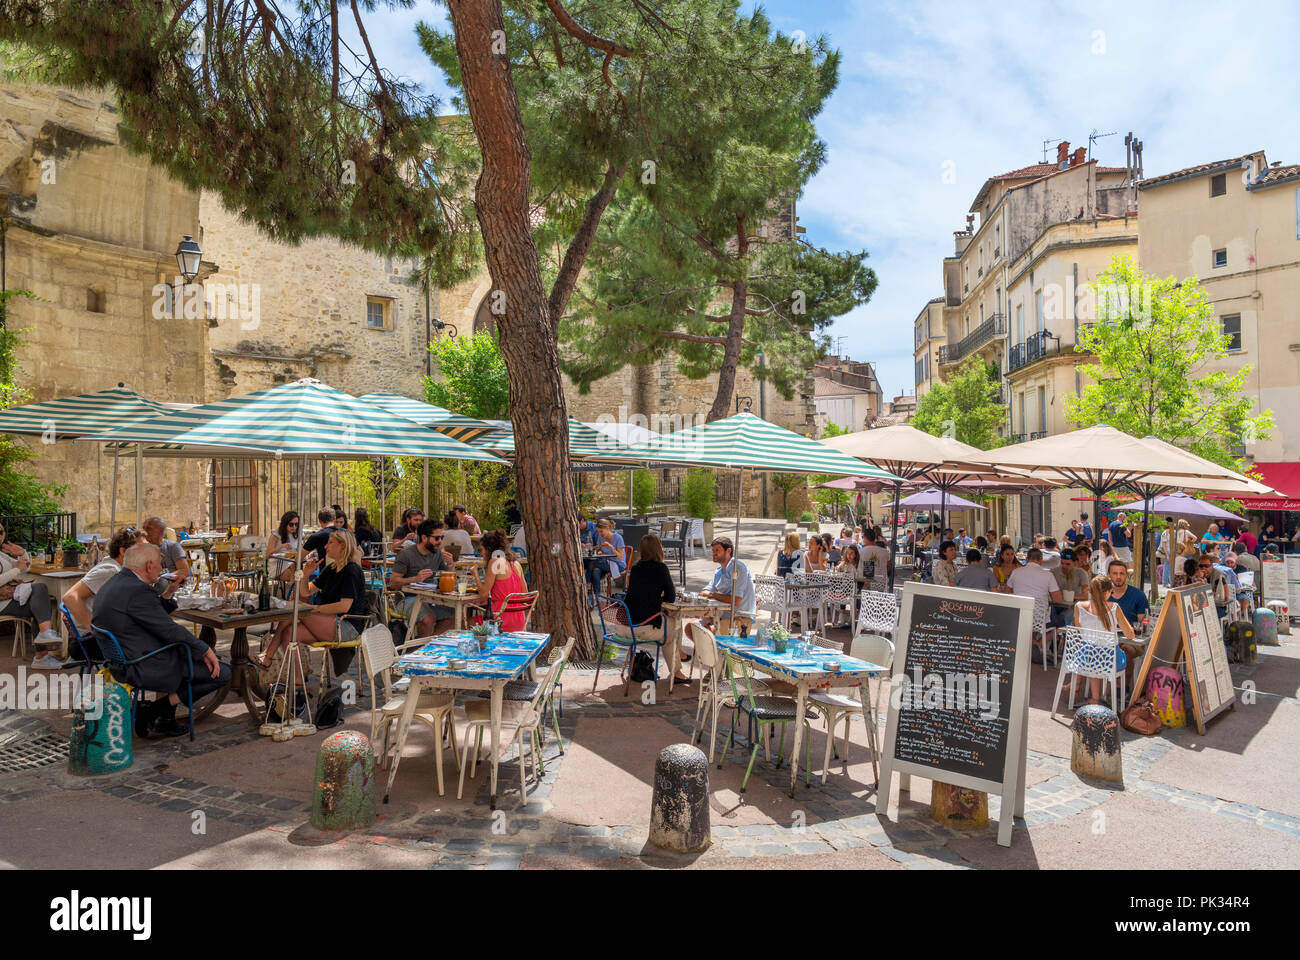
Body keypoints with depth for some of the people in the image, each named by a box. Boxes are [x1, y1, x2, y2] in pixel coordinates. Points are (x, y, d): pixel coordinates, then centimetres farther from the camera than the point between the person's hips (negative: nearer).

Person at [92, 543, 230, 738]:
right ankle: (152, 713, 0)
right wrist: (205, 650, -7)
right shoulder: (138, 591, -22)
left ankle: (164, 719, 21)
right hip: (144, 669, -11)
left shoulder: (111, 584, 10)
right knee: (222, 673, -10)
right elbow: (170, 631, -19)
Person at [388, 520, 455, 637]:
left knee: (457, 613, -15)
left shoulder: (437, 552, 8)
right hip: (409, 598, -6)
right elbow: (393, 583, -12)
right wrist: (415, 579, -26)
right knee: (429, 619, -33)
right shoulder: (406, 554, -9)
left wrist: (450, 564, -5)